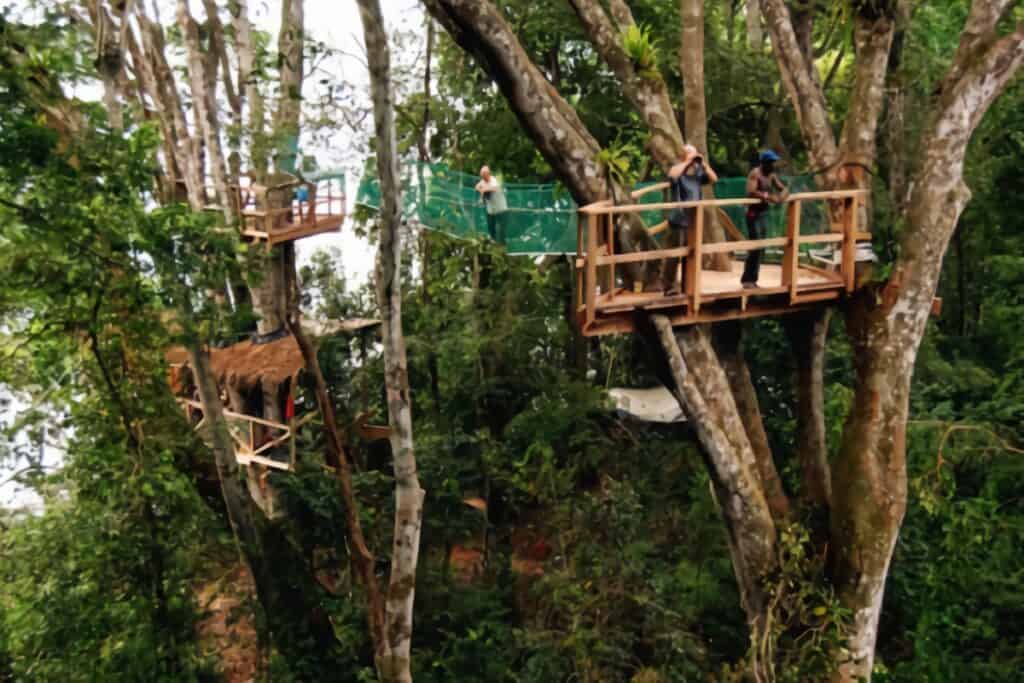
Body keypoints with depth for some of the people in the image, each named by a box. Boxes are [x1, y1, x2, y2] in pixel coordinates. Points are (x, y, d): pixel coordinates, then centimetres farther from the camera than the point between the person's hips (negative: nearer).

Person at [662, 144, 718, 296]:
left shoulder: (698, 172, 6)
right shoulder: (678, 170, -7)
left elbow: (714, 179, 1)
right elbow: (672, 175, -29)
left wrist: (703, 163, -6)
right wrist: (687, 162, -21)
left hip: (693, 221, 6)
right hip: (678, 220, -5)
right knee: (673, 256, -4)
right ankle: (670, 286, 4)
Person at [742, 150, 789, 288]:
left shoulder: (771, 175, 11)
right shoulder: (755, 173, -14)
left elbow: (782, 188, 16)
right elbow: (750, 192, -28)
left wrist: (784, 192, -8)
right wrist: (768, 196, -34)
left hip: (764, 213, 9)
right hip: (754, 213, -9)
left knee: (760, 247, 9)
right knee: (755, 246, -13)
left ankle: (752, 279, 15)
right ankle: (747, 280, -7)